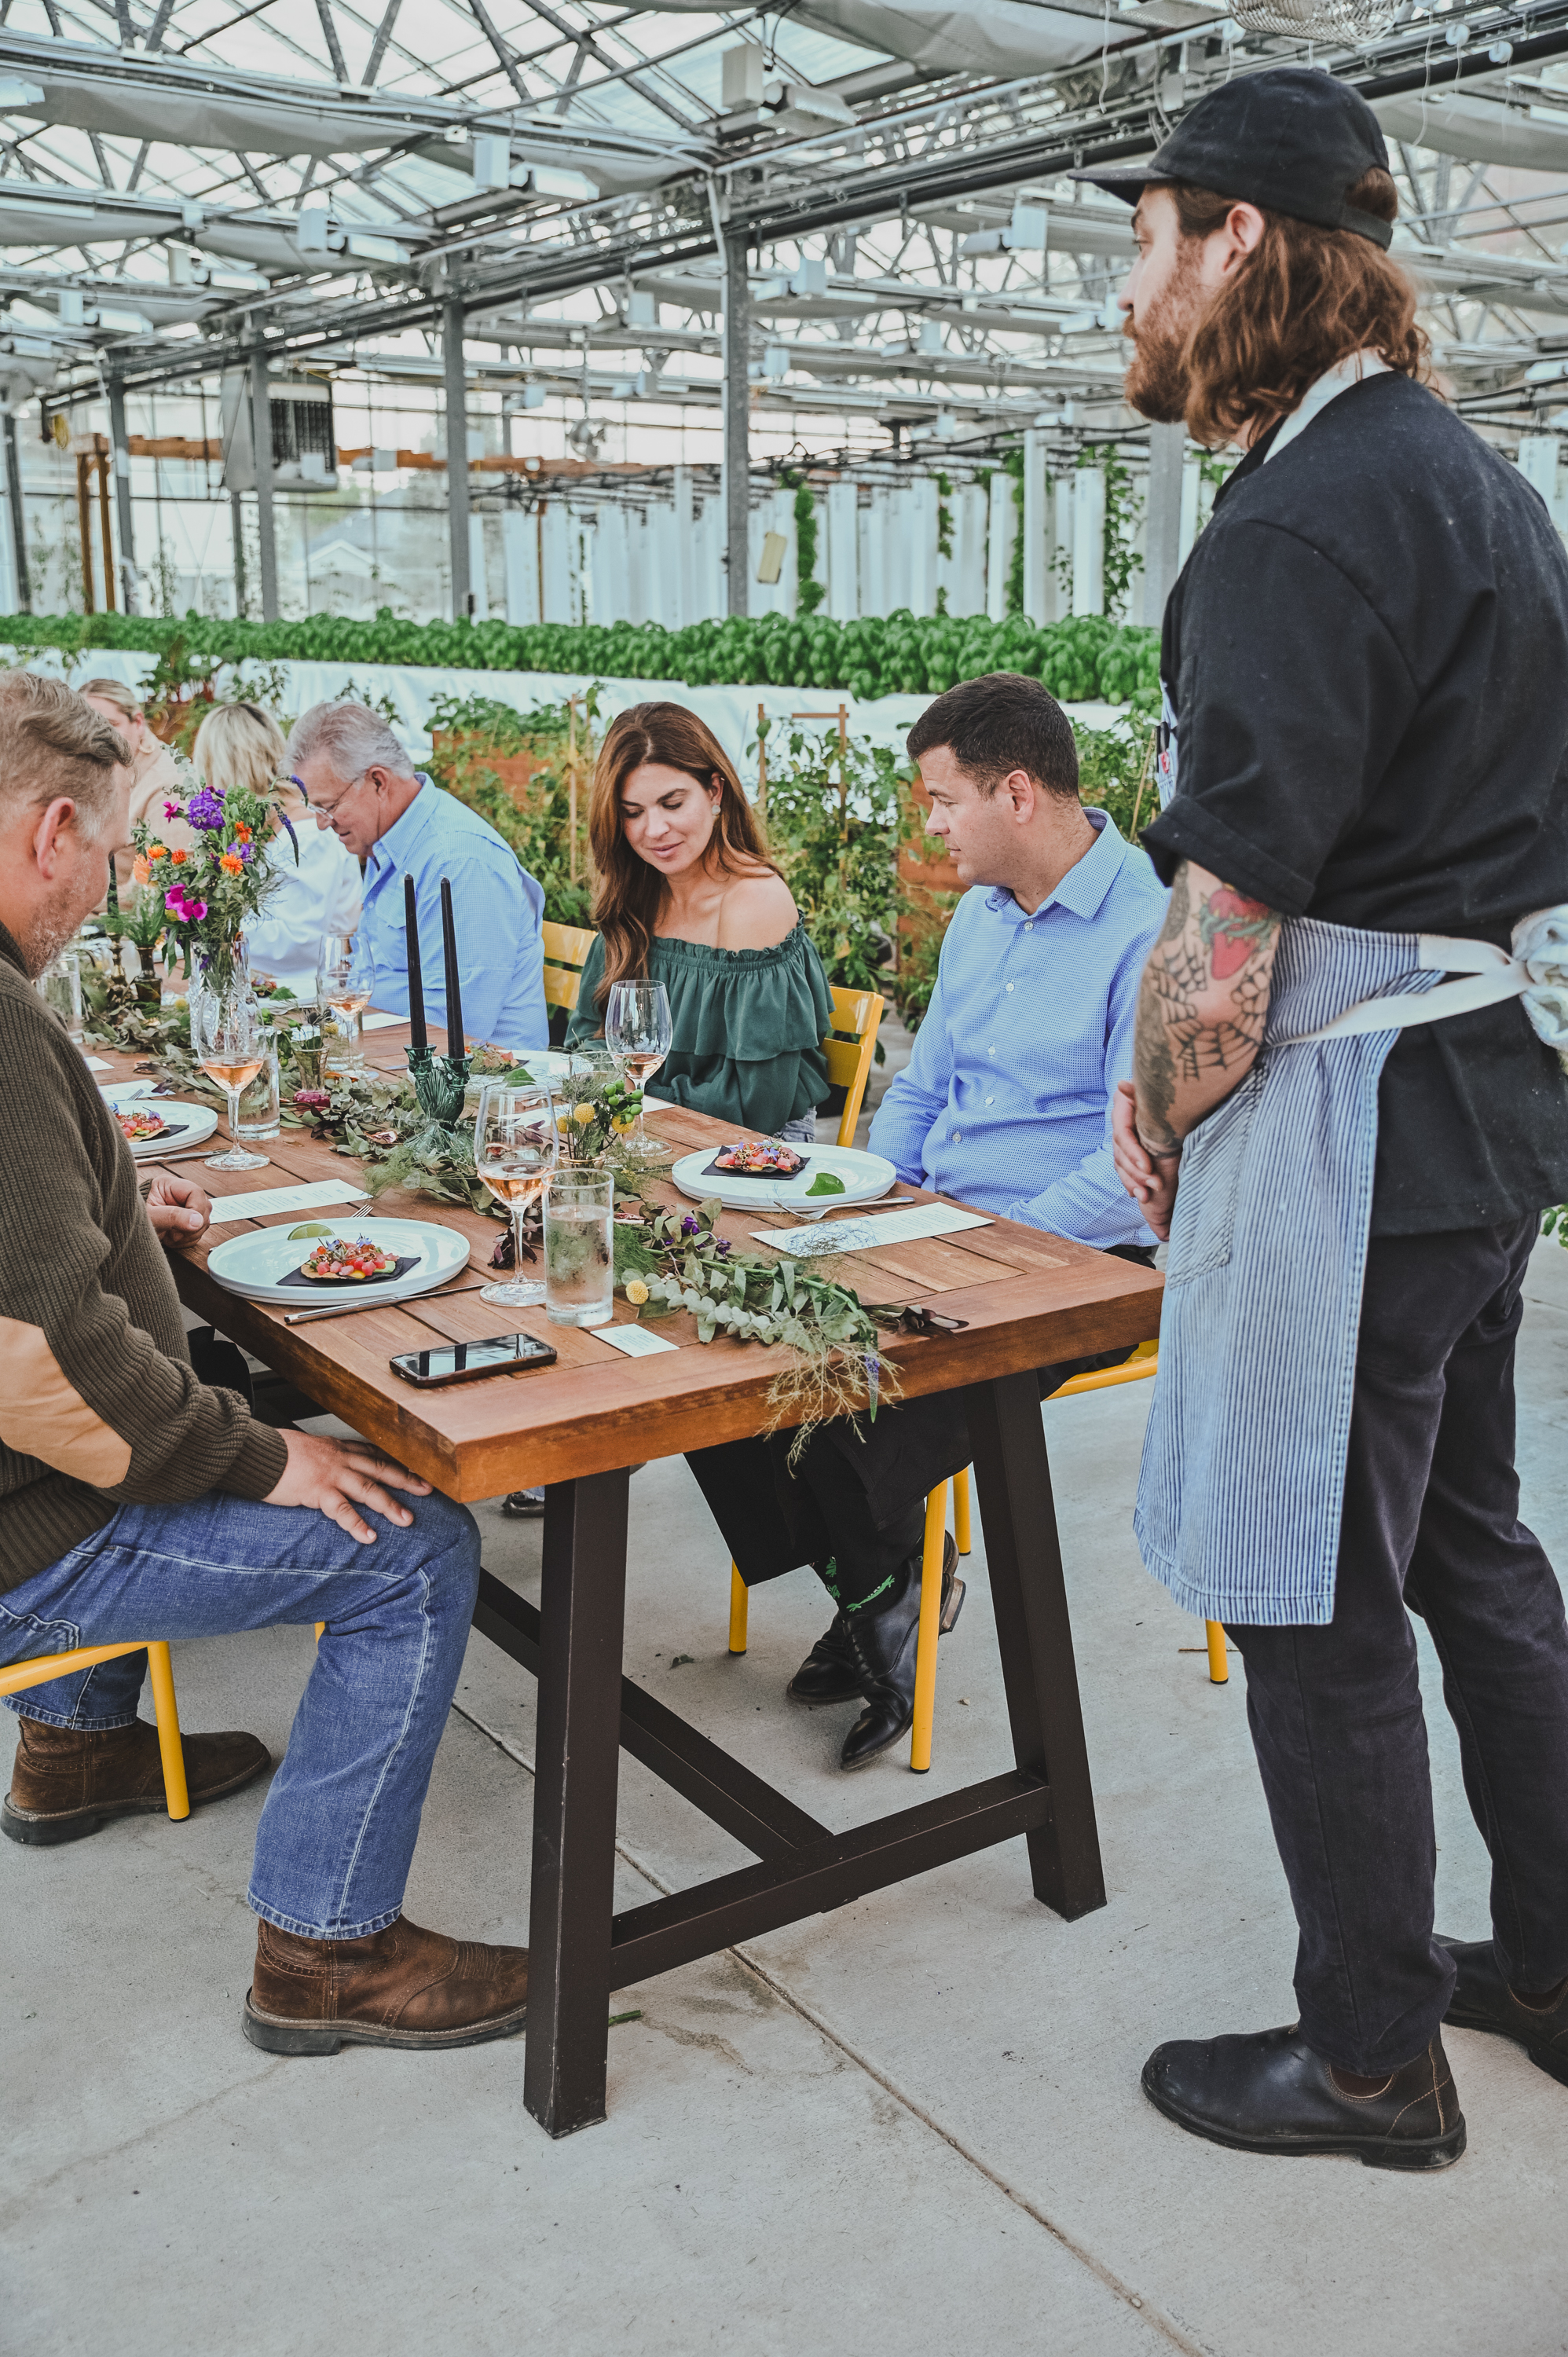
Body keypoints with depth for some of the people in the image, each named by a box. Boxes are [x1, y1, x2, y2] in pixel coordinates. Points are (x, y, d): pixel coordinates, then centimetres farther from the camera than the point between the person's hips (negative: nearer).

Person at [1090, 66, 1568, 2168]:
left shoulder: (1303, 521, -18)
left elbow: (1224, 952, -24)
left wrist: (1152, 1114, -5)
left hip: (1348, 1122, -10)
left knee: (1317, 1600, 4)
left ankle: (1368, 2060, 22)